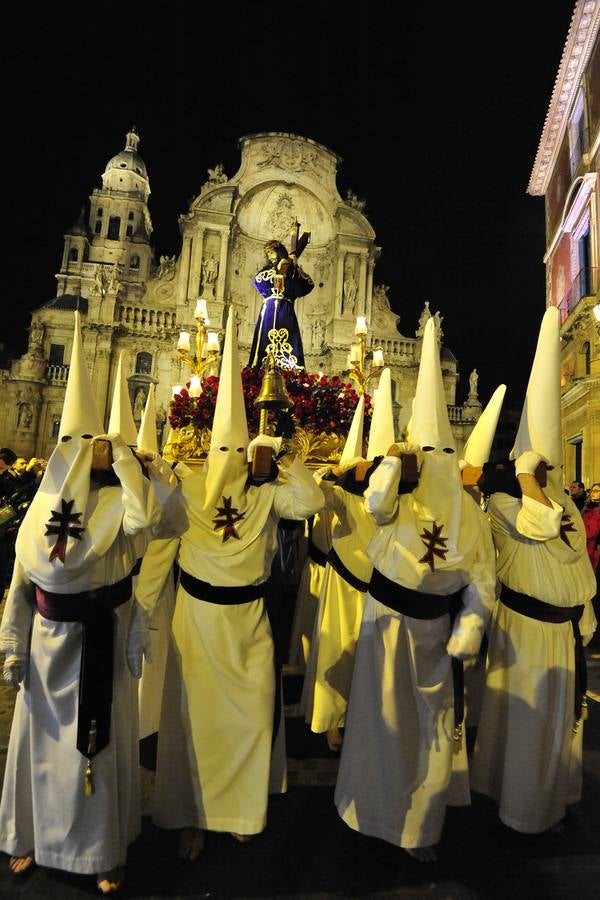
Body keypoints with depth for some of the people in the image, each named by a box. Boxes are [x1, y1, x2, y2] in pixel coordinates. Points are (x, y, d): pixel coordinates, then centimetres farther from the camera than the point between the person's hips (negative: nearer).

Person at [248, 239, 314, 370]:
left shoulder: (292, 270, 15)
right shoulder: (267, 269, 20)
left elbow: (309, 284, 2)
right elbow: (257, 280, -2)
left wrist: (296, 267, -2)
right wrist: (276, 269, -2)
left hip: (285, 311, -1)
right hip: (269, 310, 1)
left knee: (286, 341, -12)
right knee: (266, 340, -10)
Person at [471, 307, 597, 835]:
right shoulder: (503, 498, -16)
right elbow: (535, 526, -38)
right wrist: (524, 469, -30)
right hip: (526, 623, -7)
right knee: (526, 715, 8)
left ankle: (552, 792, 44)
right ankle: (526, 806, 31)